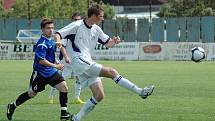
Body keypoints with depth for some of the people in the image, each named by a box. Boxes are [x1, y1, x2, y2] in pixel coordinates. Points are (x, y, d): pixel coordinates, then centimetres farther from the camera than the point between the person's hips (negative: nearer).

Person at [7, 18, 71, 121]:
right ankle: (12, 106, 30)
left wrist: (55, 61, 11)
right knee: (32, 93, 7)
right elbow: (41, 60, -27)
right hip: (40, 73, -7)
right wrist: (56, 66, -26)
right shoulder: (42, 43, -22)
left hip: (51, 72, 7)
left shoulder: (51, 40, 7)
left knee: (64, 87, -9)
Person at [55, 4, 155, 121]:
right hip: (79, 62, -9)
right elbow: (58, 34, -8)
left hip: (88, 65, 9)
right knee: (112, 72, -18)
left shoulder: (96, 29, 14)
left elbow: (107, 43, 21)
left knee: (99, 96, 0)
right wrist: (58, 41, -31)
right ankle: (140, 91, -15)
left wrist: (114, 41, -3)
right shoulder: (77, 26, -7)